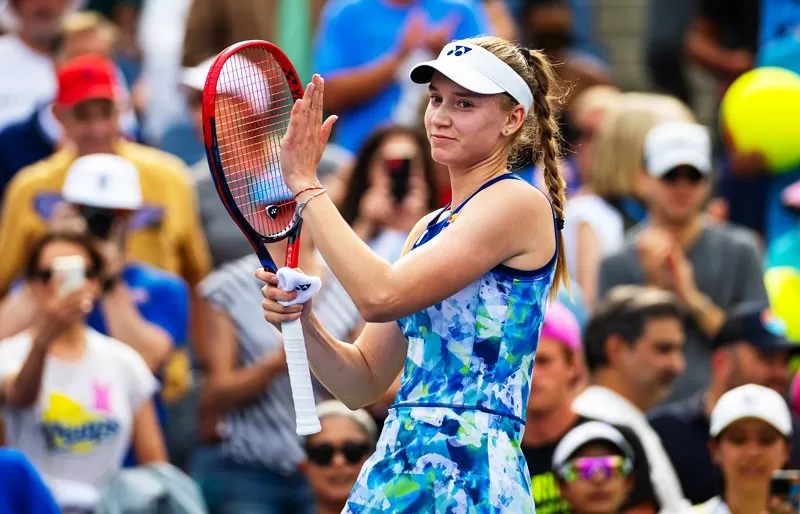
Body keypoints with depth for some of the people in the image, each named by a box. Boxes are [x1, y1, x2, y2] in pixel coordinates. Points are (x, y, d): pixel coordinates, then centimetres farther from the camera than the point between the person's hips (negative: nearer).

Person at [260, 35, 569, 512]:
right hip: (395, 469, 8)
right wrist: (303, 322, -3)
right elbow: (363, 383, 15)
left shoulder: (517, 202, -8)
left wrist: (304, 183, -11)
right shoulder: (430, 229, 17)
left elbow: (380, 296, -19)